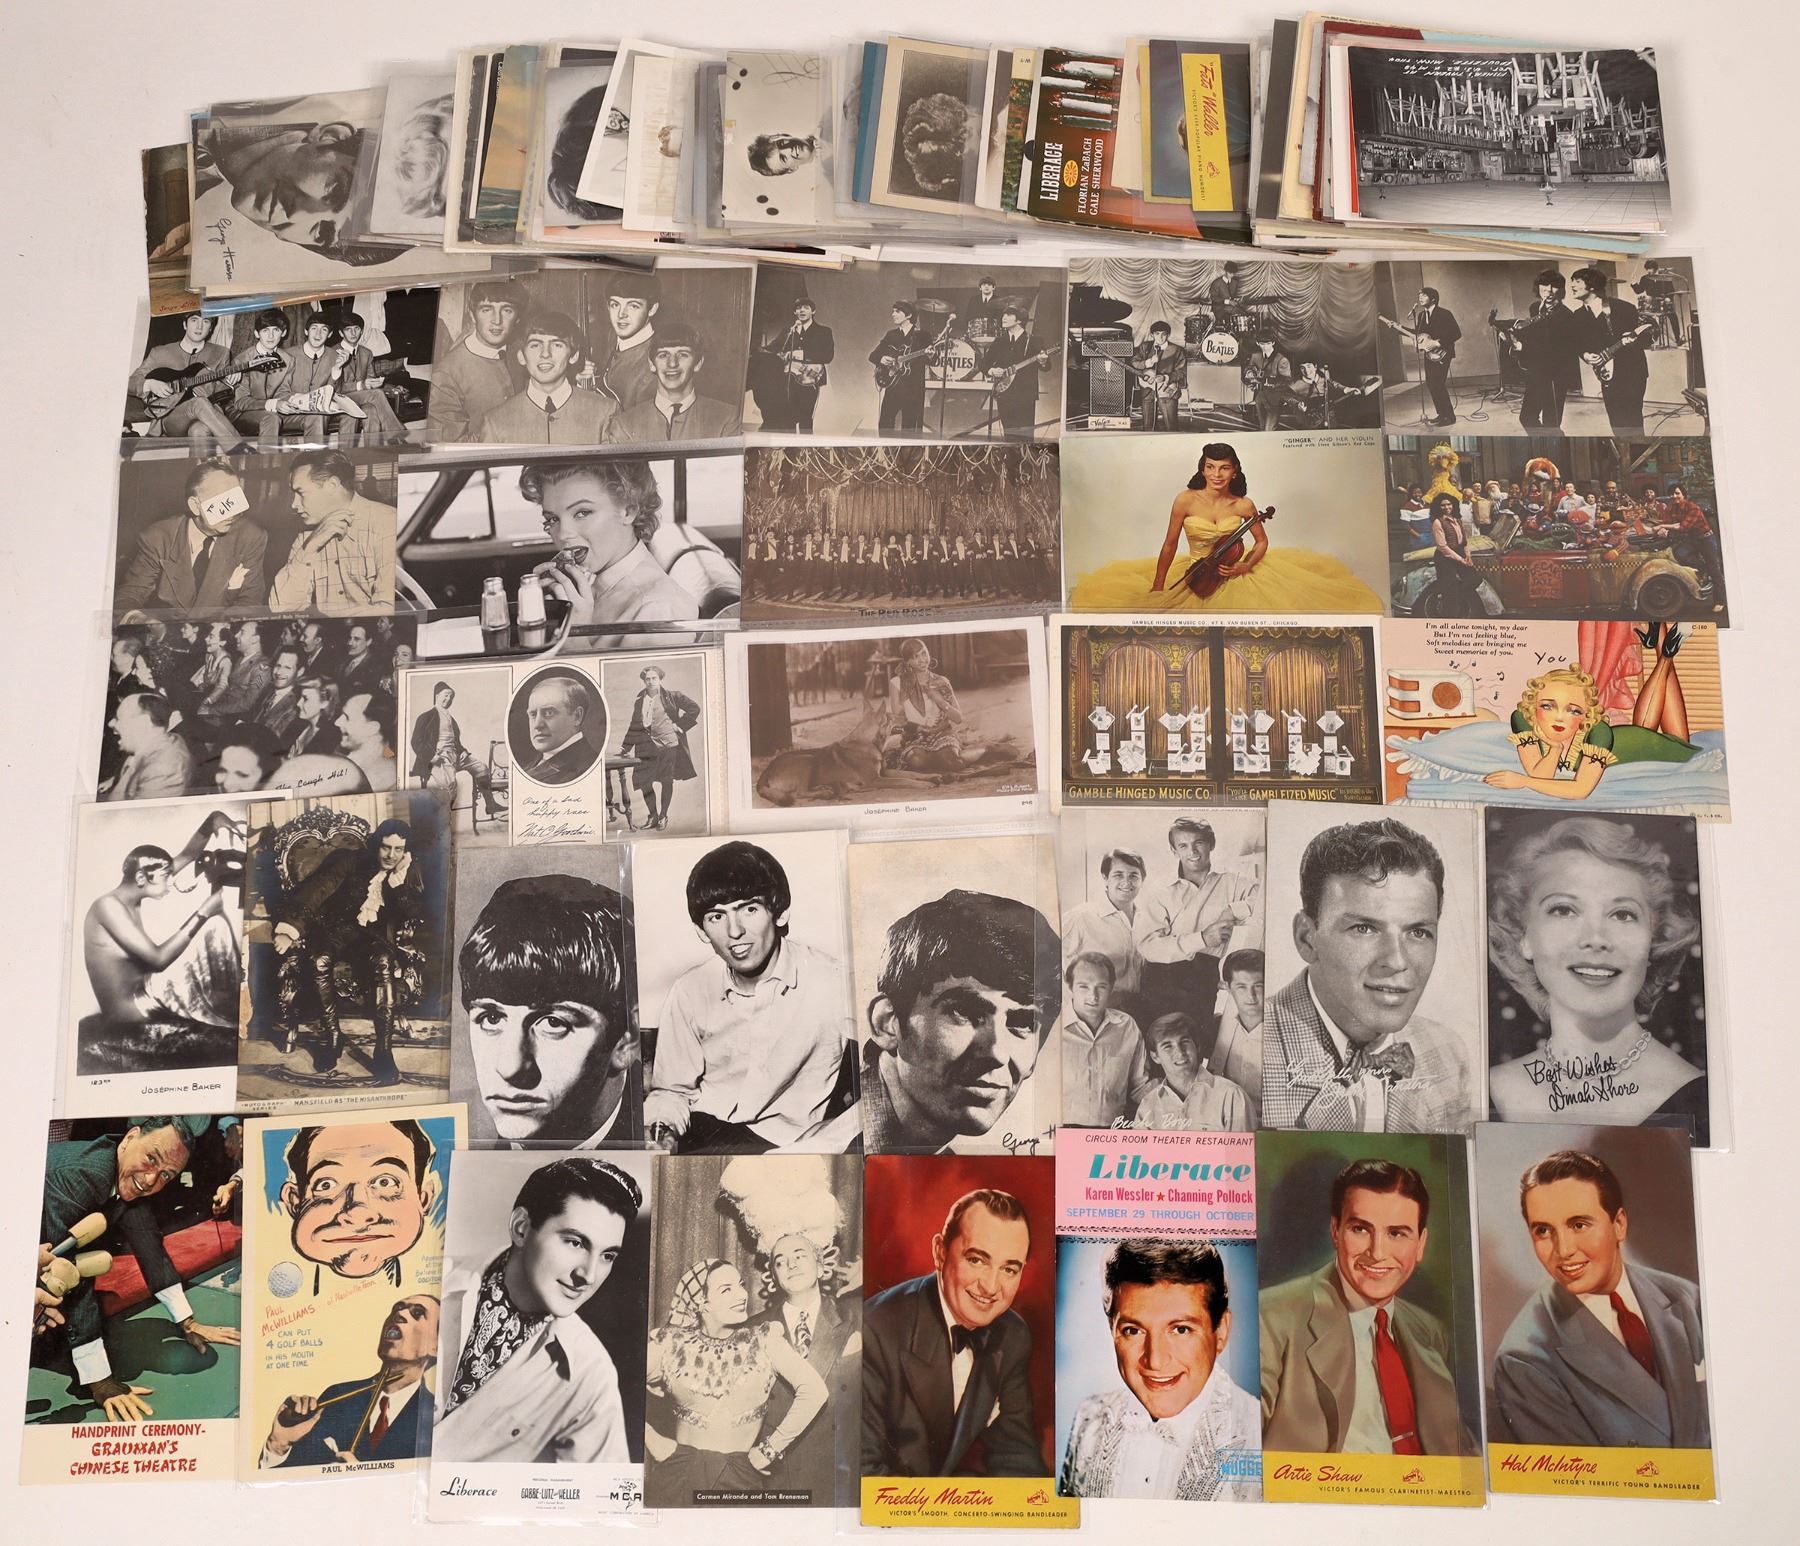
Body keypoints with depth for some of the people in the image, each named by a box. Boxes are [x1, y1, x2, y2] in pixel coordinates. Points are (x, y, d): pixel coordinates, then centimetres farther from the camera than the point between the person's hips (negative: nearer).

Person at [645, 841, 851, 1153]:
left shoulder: (830, 984, -13)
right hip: (700, 1132, 4)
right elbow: (672, 1089, 12)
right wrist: (663, 1131, -9)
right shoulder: (689, 992, 2)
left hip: (778, 1144, -4)